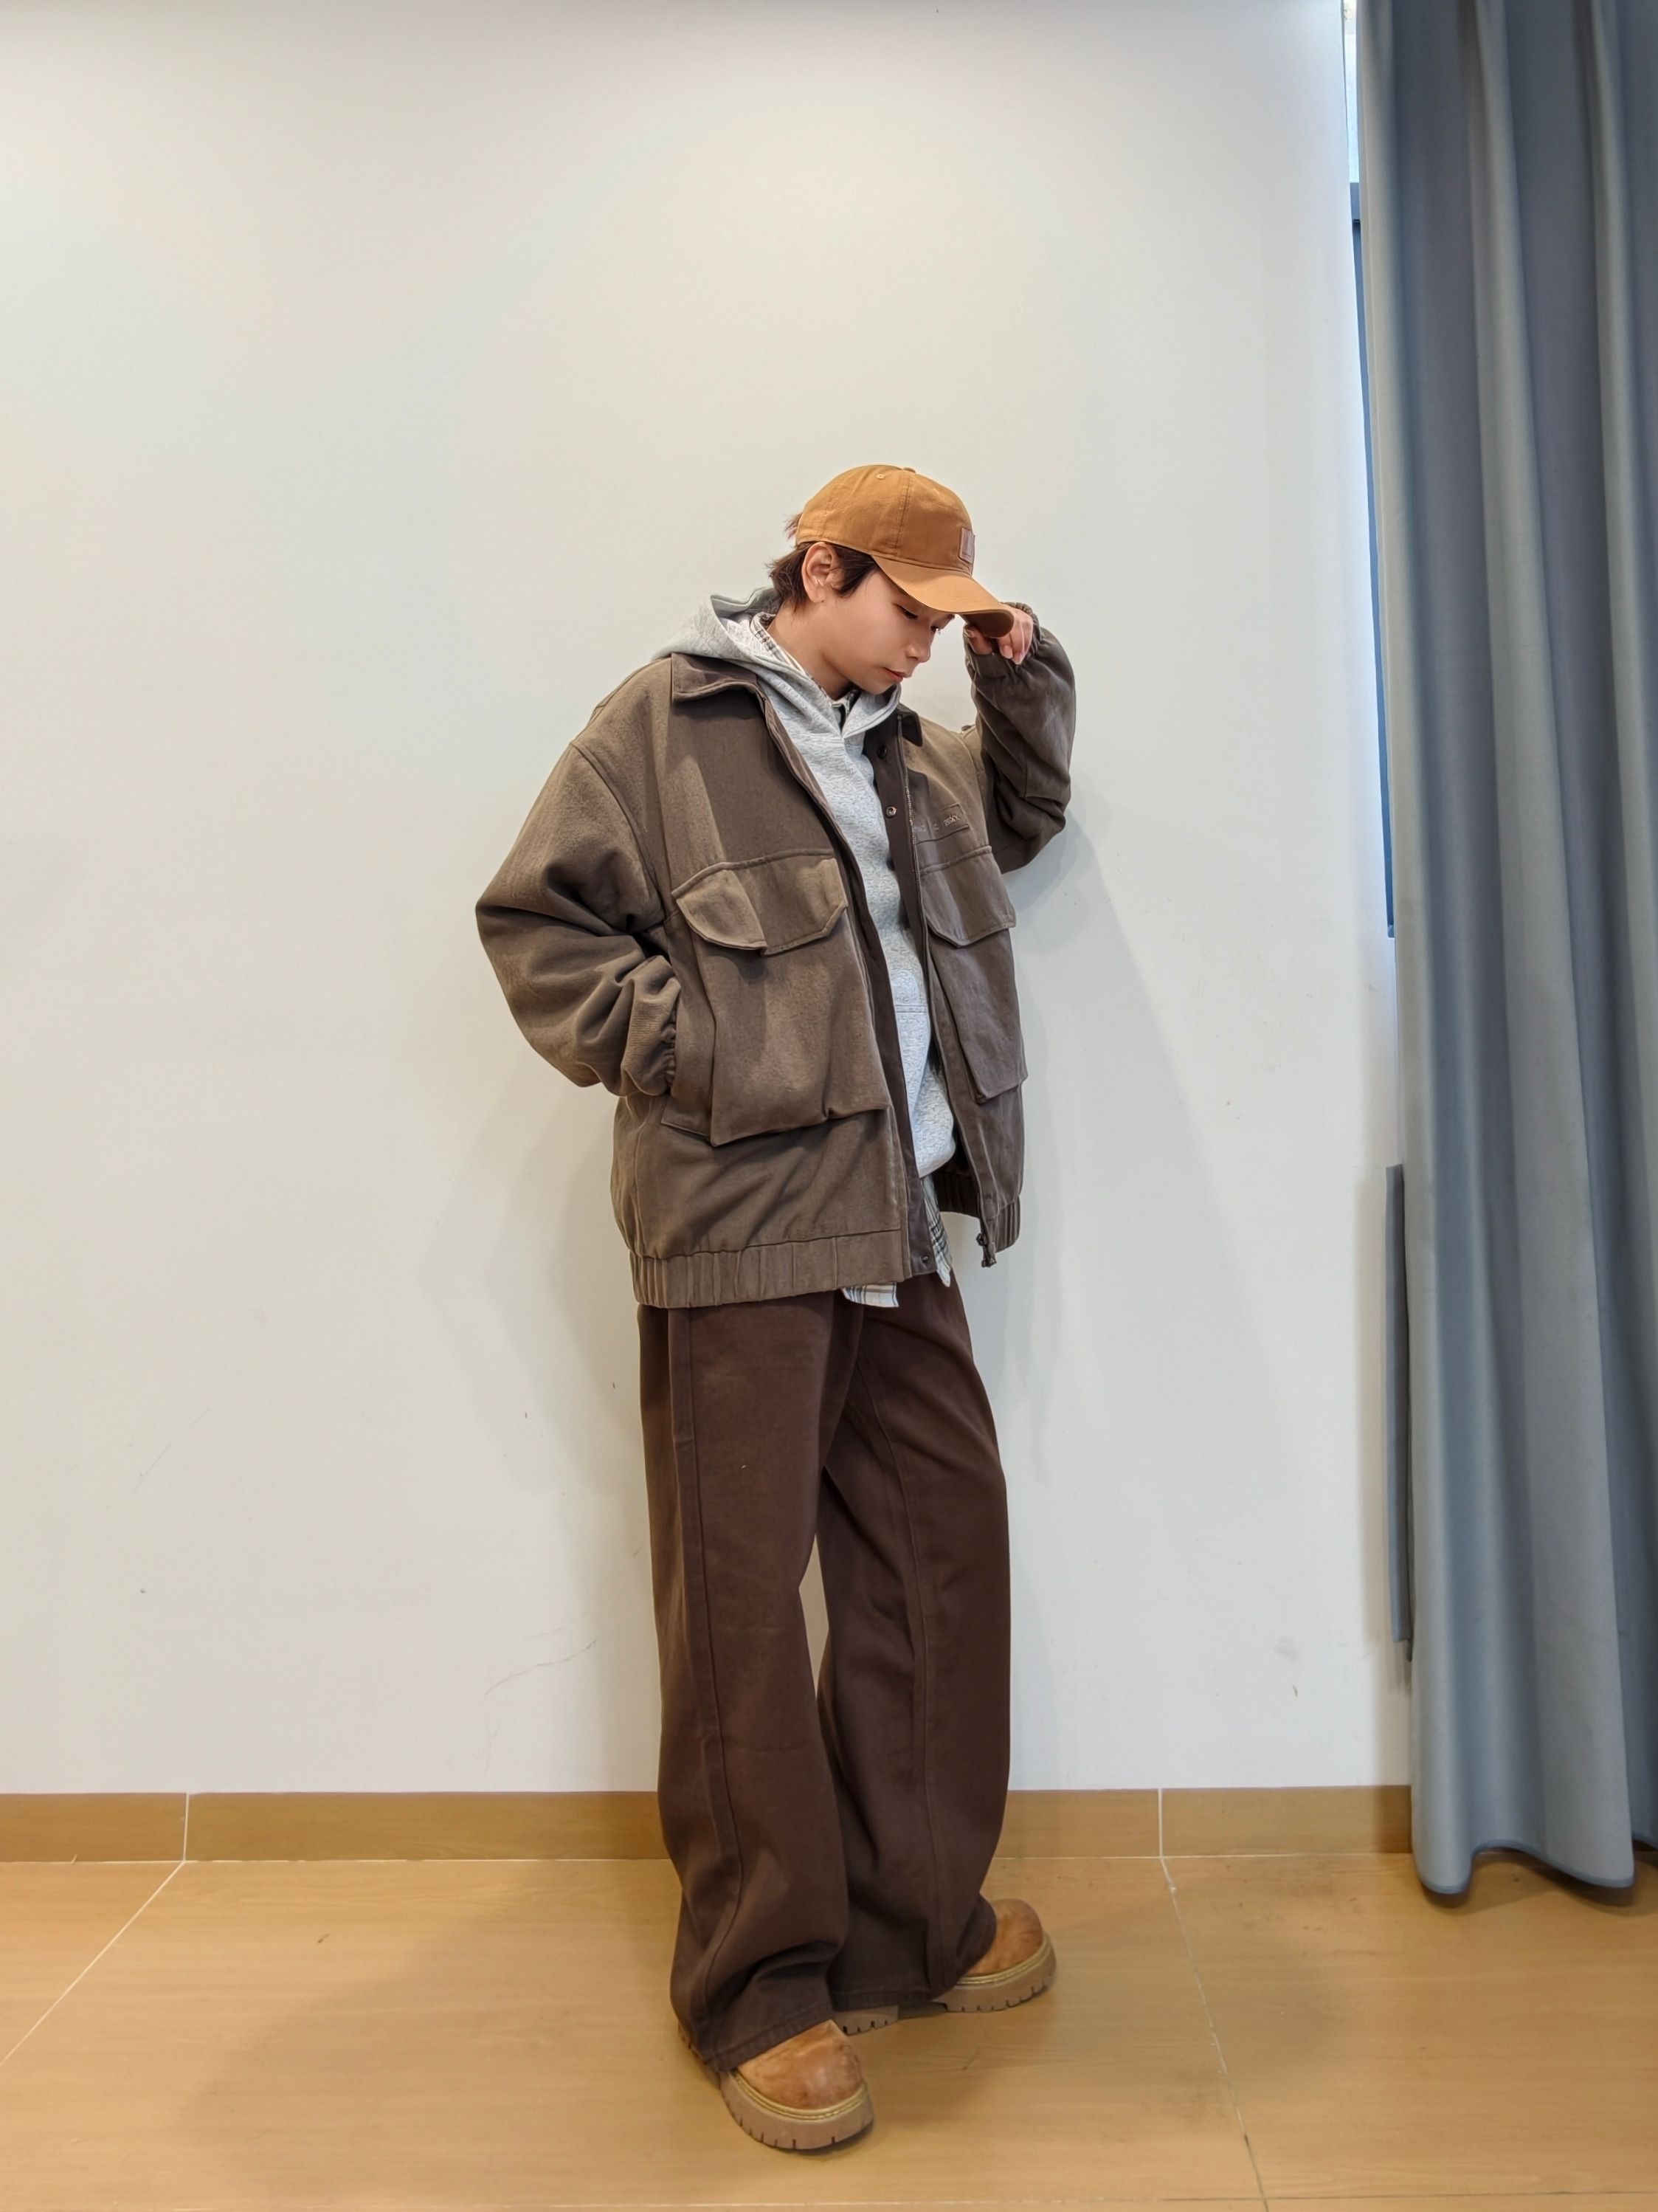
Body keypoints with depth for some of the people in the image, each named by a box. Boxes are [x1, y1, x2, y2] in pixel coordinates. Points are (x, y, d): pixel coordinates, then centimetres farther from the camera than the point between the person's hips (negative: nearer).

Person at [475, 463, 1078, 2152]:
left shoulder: (907, 749, 21)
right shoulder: (659, 726, -1)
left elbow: (1026, 812, 37)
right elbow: (534, 920, -5)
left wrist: (1022, 676, 21)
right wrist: (685, 1047, -13)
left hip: (898, 1229, 8)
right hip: (739, 1228, -7)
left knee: (941, 1549, 11)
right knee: (742, 1593, -2)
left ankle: (913, 1925, 28)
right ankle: (758, 1984, 15)